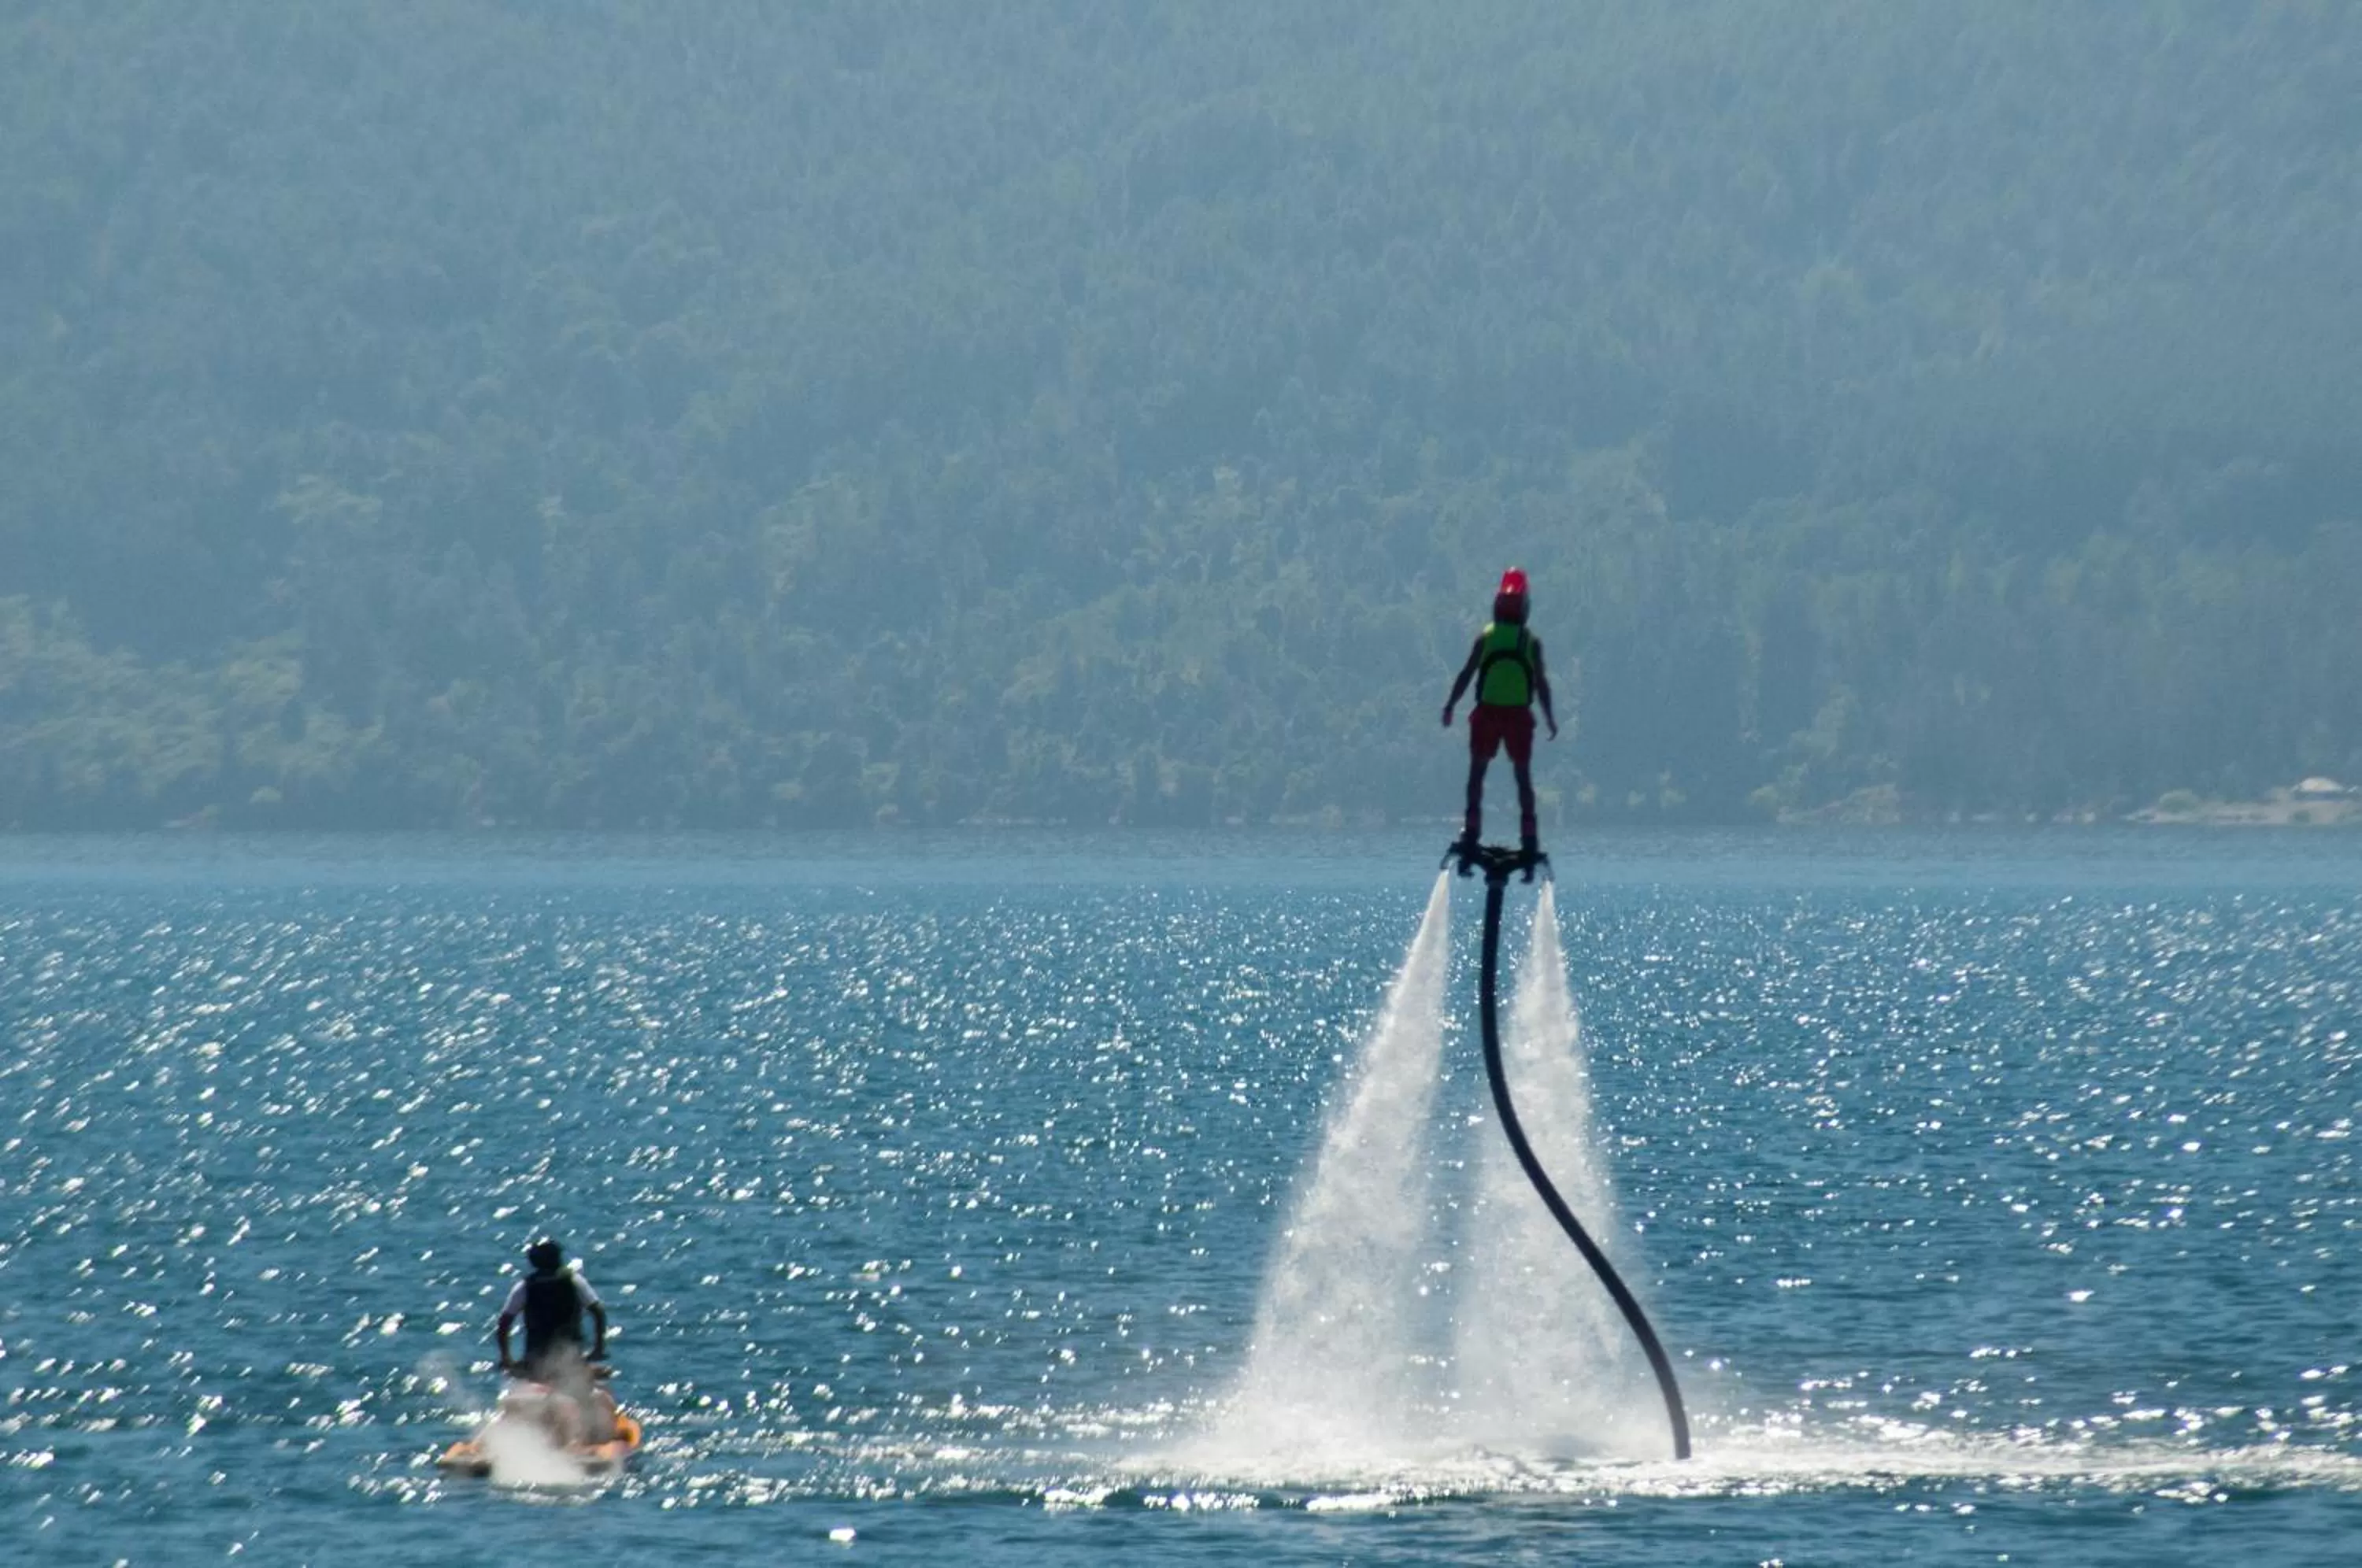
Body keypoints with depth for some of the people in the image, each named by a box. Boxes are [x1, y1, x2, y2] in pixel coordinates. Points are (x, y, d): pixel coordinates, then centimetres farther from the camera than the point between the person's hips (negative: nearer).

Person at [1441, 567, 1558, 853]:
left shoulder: (1485, 637, 0)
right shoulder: (1532, 642, 0)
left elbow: (1466, 674, -1)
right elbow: (1541, 682, -1)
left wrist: (1450, 706, 6)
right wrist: (1550, 717, 6)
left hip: (1487, 712, -1)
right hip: (1520, 716, 1)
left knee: (1477, 771, 9)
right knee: (1523, 775, 9)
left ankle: (1472, 827, -1)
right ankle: (1529, 833, 4)